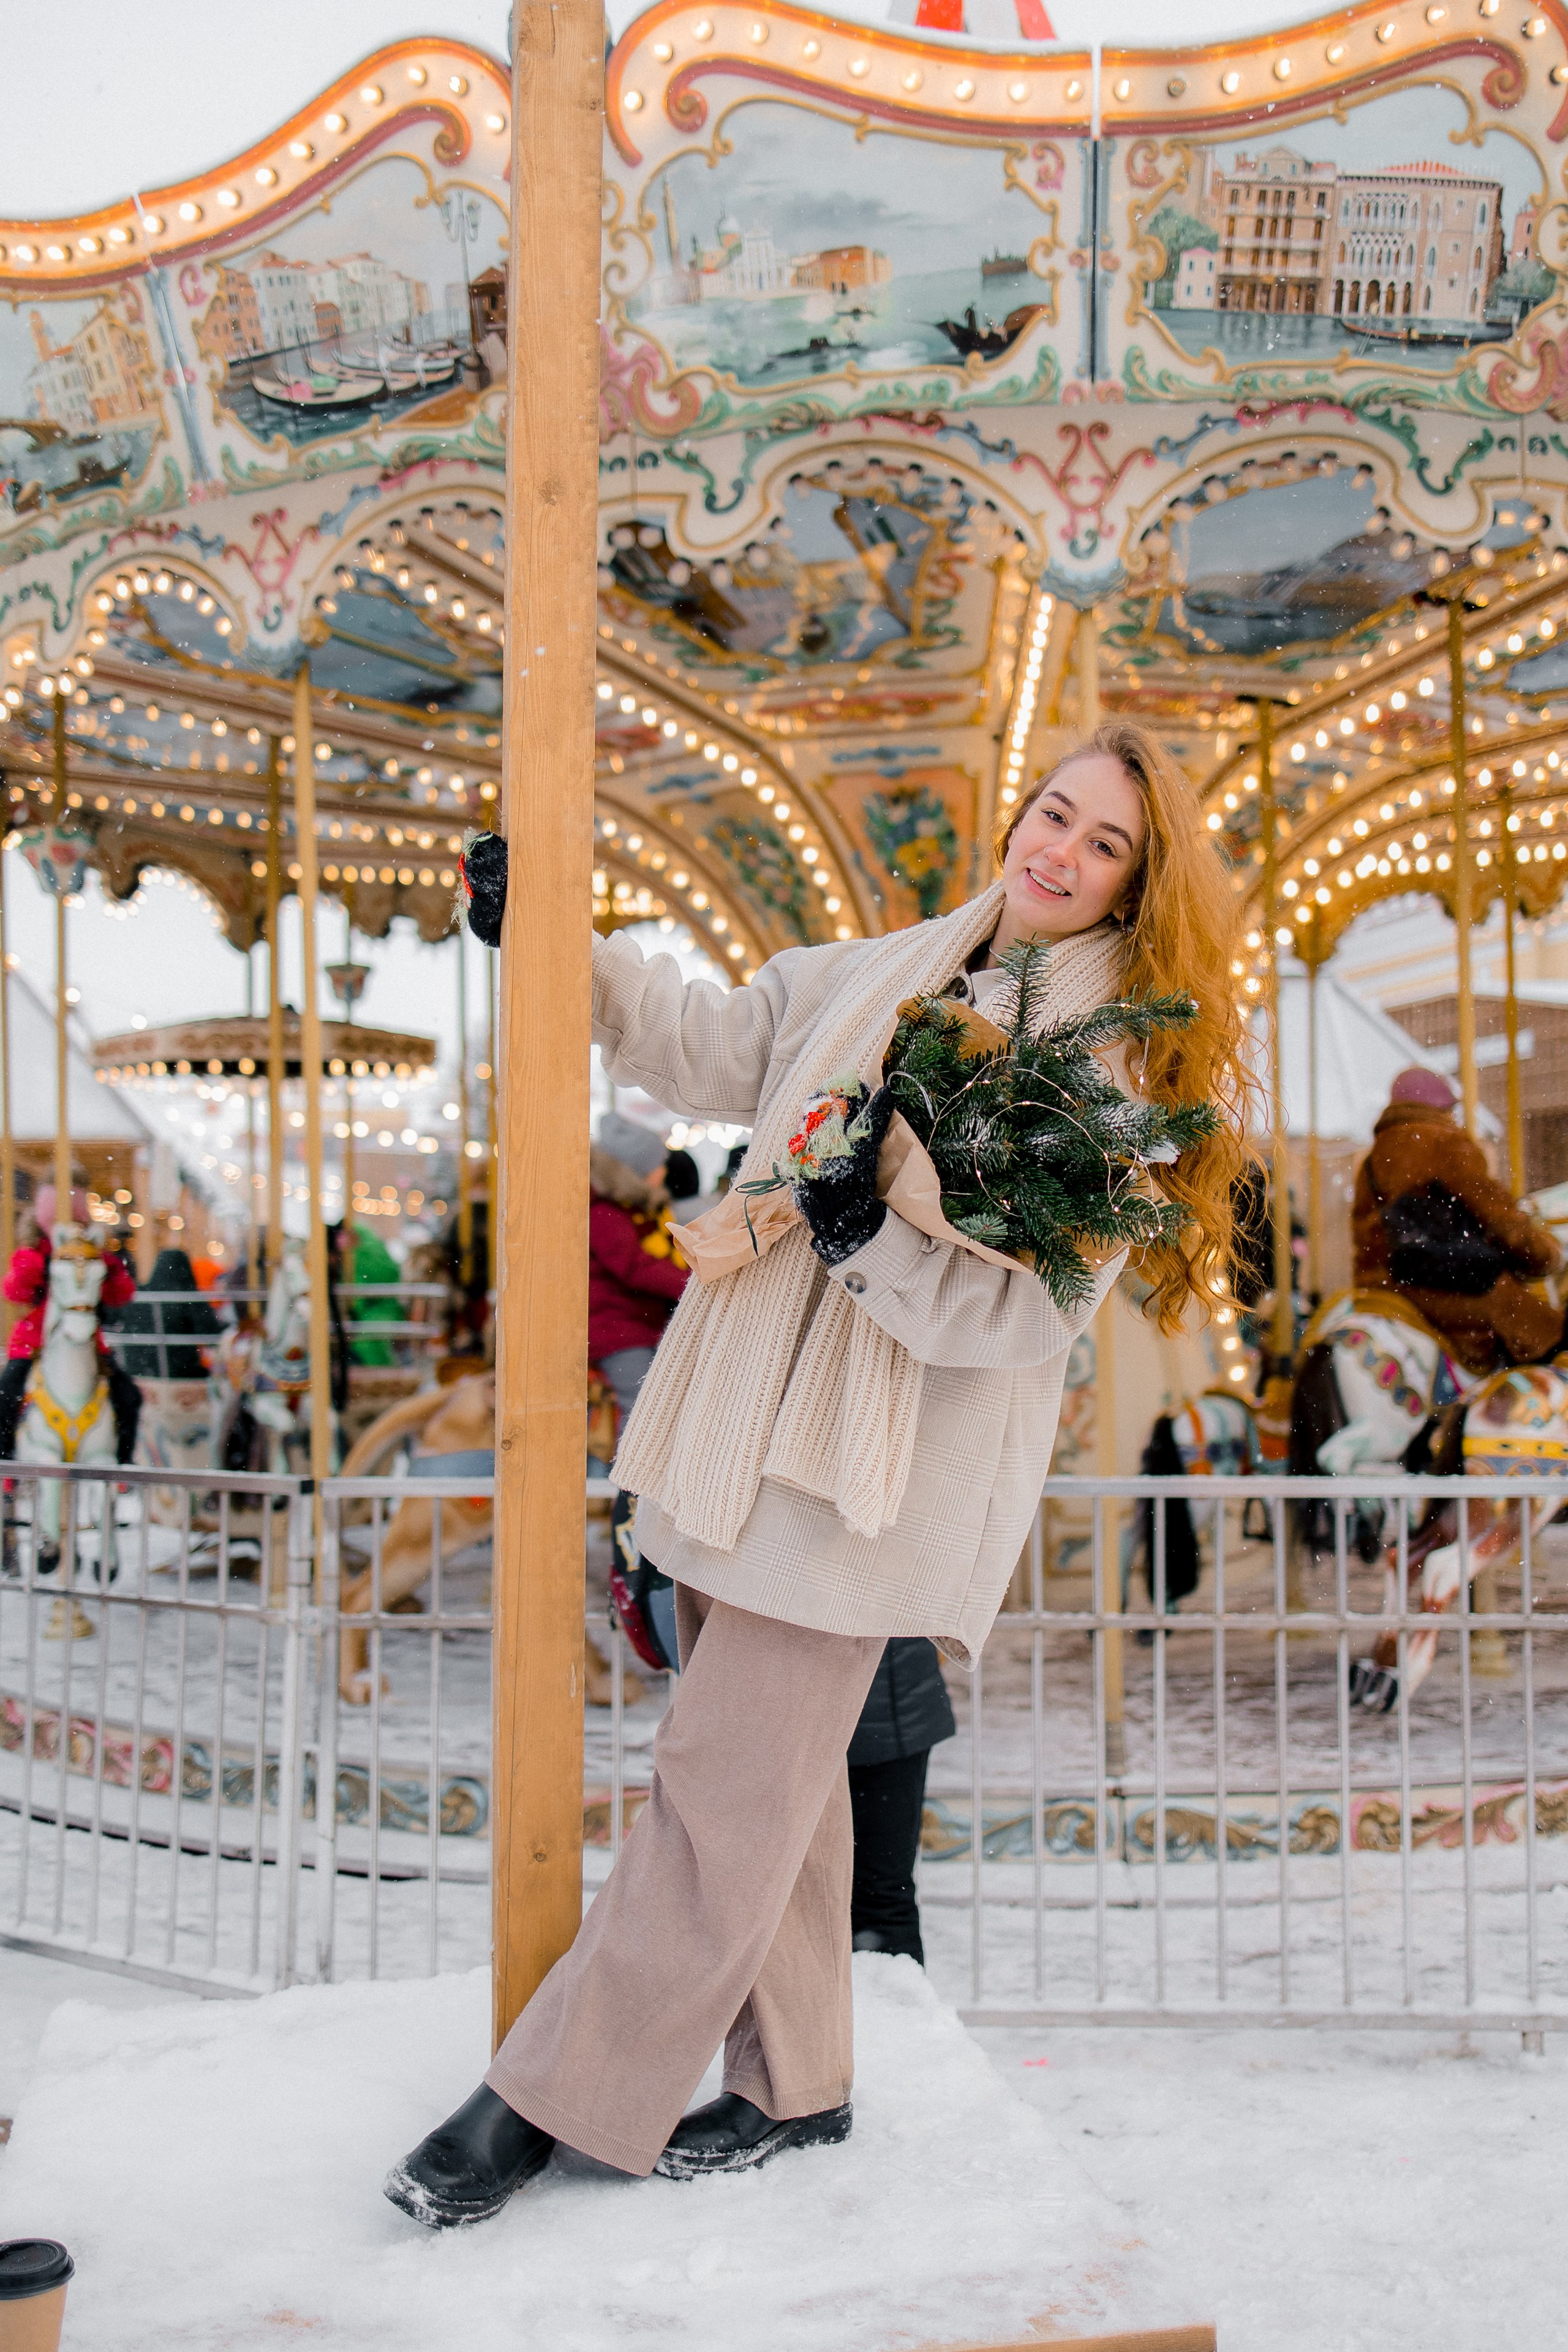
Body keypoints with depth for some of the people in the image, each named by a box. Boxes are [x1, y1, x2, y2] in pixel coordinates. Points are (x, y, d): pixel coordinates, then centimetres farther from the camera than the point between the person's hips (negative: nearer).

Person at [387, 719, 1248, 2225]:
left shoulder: (1126, 1064, -4)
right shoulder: (869, 979, 13)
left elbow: (1033, 1307, -12)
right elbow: (699, 1045, 24)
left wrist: (874, 1238, -25)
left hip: (877, 1474, -6)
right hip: (750, 1425, 6)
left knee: (726, 1787, -4)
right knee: (769, 1775, 14)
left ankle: (554, 2095, 9)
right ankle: (793, 2086, 30)